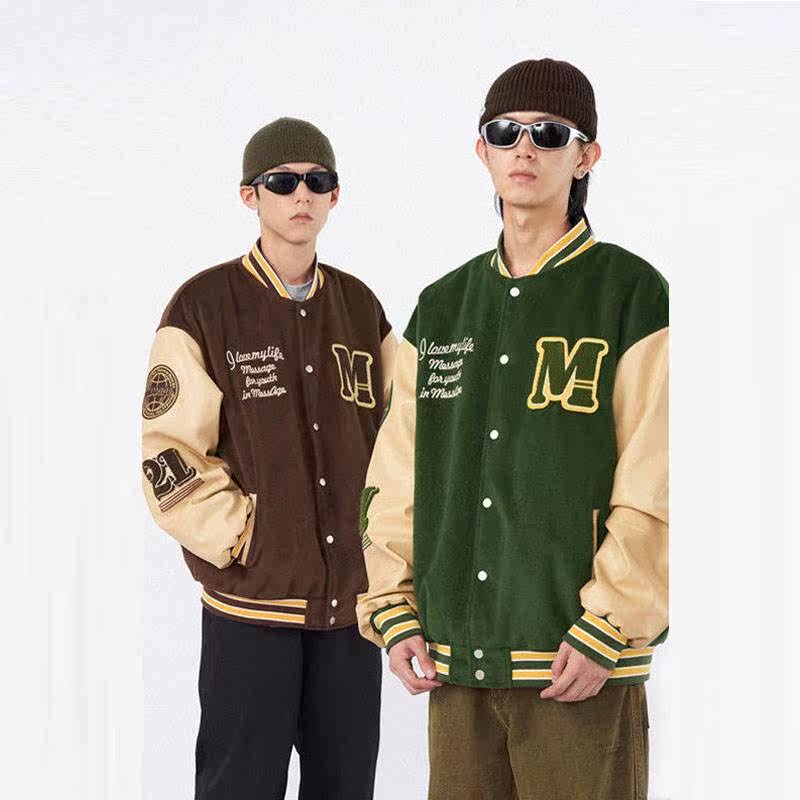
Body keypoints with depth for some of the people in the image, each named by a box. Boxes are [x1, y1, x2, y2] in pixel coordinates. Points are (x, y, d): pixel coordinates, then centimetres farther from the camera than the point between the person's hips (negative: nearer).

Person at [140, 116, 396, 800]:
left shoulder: (360, 306, 9)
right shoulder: (204, 307, -4)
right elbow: (169, 456, -7)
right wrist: (245, 539, -11)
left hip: (353, 596, 4)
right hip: (251, 599, -4)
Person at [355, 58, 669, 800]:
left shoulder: (632, 295, -2)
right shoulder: (441, 308, 13)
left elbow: (656, 487, -8)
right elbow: (395, 478, 13)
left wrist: (605, 632, -13)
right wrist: (392, 613, 4)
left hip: (578, 669, -4)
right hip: (453, 664, 5)